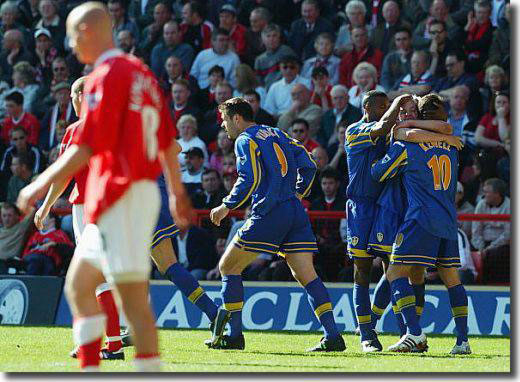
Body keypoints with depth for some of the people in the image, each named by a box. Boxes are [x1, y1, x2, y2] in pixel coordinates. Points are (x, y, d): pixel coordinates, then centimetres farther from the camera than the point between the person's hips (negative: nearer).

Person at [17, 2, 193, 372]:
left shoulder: (106, 77, -12)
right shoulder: (142, 72, 15)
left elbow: (87, 147, -18)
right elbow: (168, 140, 19)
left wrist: (42, 185, -13)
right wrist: (177, 193, 25)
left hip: (121, 199, -9)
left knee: (134, 301, -10)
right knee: (78, 286, 15)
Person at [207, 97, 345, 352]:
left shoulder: (246, 140, -3)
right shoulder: (277, 135, 20)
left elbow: (250, 179, -16)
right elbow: (308, 166, 16)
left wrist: (227, 206, -8)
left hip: (269, 214, -7)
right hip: (295, 212, 7)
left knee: (228, 266, 5)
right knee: (306, 275, 3)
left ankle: (234, 335, 1)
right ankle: (332, 336, -10)